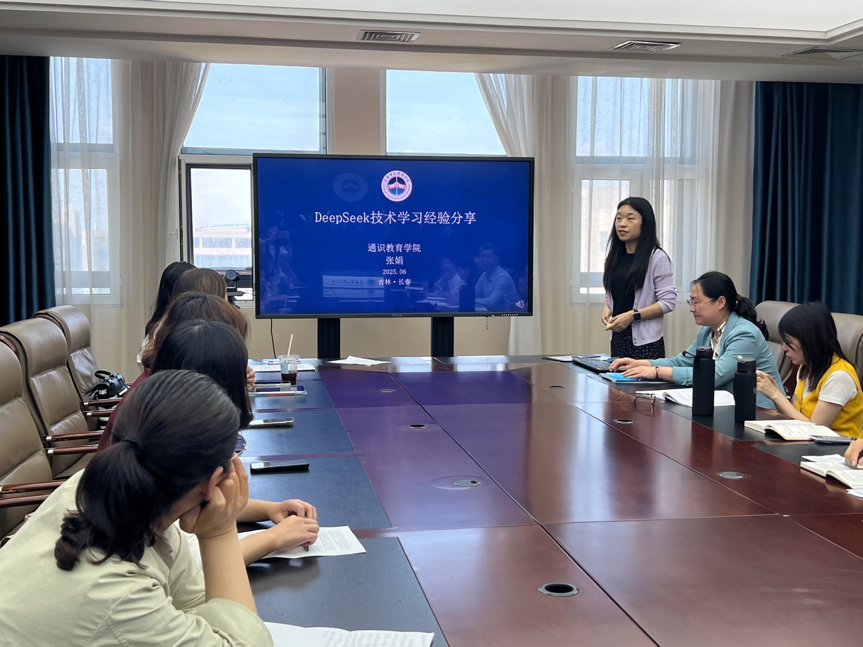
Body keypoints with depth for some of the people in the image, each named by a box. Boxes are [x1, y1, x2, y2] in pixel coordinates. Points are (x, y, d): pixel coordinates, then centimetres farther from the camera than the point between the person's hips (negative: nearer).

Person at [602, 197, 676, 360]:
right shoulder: (614, 257, 10)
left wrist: (632, 316, -20)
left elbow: (668, 301, -12)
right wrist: (607, 308, -2)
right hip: (617, 339, 6)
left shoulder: (657, 257, -9)